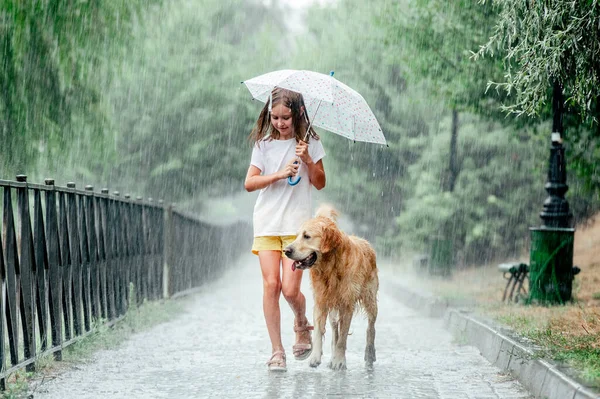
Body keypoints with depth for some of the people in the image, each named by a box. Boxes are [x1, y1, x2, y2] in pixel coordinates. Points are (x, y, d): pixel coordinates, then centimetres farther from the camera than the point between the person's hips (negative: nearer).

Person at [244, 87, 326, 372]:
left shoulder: (310, 143, 5)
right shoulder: (263, 144, 7)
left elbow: (320, 184, 4)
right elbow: (249, 183, 2)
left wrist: (308, 161, -12)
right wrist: (280, 174, -11)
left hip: (297, 225, -1)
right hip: (267, 224, 1)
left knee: (290, 289, -10)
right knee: (271, 285, -9)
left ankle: (302, 326, 23)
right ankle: (276, 351, -3)